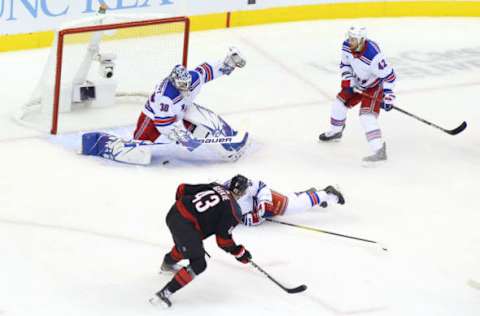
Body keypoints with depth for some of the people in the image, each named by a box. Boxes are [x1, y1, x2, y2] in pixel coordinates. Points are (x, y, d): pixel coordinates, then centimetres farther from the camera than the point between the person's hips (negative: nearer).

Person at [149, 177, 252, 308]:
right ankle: (163, 294, -3)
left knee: (184, 243, 38)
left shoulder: (215, 186, 14)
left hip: (173, 213, 8)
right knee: (198, 264, 1)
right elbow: (223, 240, -4)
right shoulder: (234, 211, -3)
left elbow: (182, 189, 16)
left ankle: (167, 264, 69)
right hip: (185, 225, -8)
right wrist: (240, 253, 10)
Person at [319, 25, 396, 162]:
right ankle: (335, 131, 44)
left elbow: (388, 75, -29)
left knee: (367, 116, -22)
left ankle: (379, 150, -25)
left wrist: (388, 96, -30)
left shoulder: (373, 55, -38)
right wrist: (347, 80, -9)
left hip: (374, 86, -8)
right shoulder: (347, 46, -16)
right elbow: (345, 64, 4)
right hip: (357, 83, 8)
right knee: (340, 102, 16)